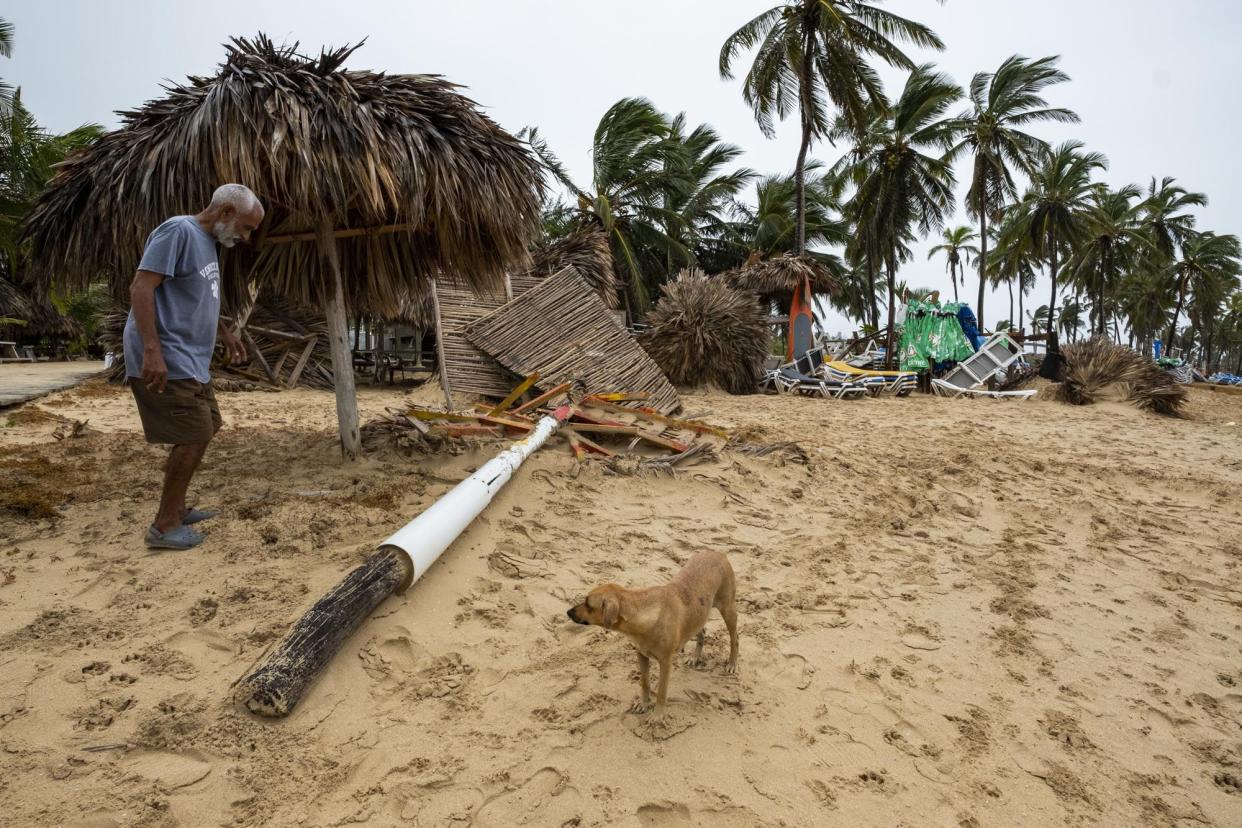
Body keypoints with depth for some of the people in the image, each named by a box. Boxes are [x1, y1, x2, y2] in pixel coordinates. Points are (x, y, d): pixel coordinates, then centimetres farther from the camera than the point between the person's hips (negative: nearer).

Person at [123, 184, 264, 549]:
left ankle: (176, 508, 28)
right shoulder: (178, 231, -14)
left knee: (201, 431, 15)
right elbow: (141, 288, -21)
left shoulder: (207, 241, 16)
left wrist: (225, 333, 29)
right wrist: (152, 351, -28)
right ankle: (164, 525, 1)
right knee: (194, 436, -10)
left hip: (191, 361, 10)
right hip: (164, 362, -10)